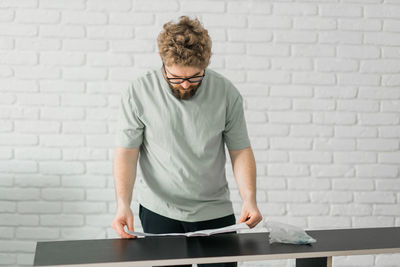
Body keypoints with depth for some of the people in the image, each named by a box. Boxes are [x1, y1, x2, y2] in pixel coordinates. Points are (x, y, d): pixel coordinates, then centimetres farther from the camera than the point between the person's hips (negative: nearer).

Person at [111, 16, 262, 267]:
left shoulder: (226, 93, -5)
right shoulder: (139, 93, -8)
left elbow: (240, 150, 0)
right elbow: (127, 152, -5)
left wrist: (249, 198, -13)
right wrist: (123, 204, -17)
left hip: (215, 211, 1)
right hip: (160, 212, -1)